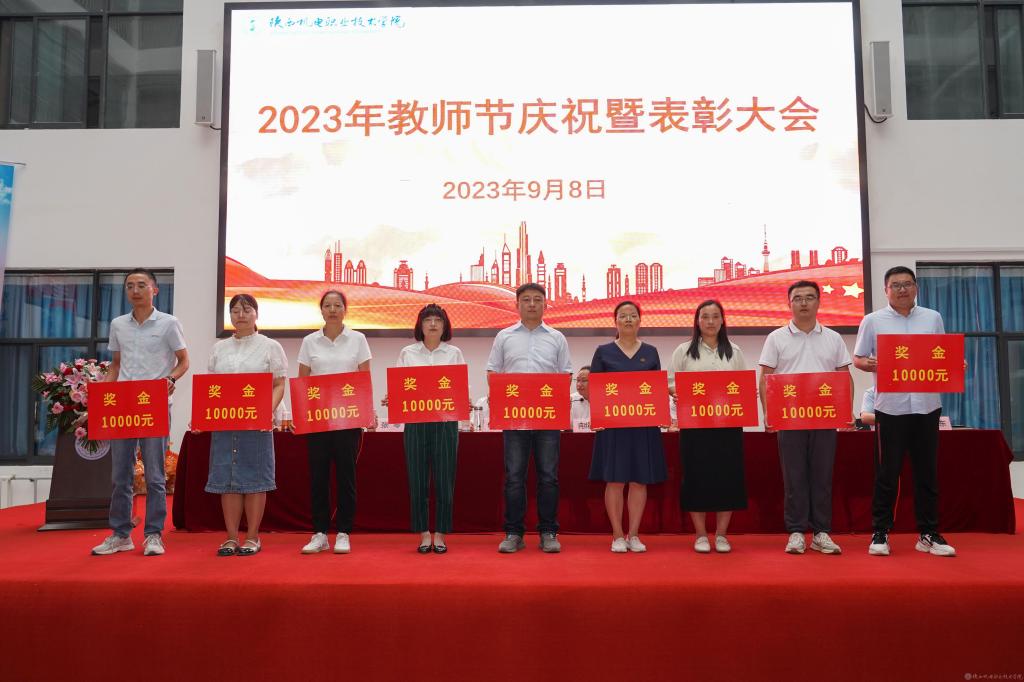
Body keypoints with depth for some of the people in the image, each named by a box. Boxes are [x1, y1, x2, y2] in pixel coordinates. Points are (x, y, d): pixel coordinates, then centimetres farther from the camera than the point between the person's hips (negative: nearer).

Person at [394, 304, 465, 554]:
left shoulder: (454, 353, 9)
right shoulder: (407, 353, 10)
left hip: (445, 422, 0)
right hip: (415, 422, 1)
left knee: (444, 480, 0)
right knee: (418, 480, 3)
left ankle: (440, 535, 12)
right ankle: (424, 534, 14)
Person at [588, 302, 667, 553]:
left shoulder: (650, 352, 12)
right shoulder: (604, 352, 6)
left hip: (644, 424, 2)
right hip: (612, 422, -2)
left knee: (639, 480, 4)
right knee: (615, 480, -1)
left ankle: (633, 535, 14)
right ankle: (617, 536, 9)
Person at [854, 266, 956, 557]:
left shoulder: (933, 318, 11)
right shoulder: (872, 321, 3)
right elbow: (857, 359, 4)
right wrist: (871, 364, -17)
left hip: (926, 405, 3)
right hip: (890, 407, -2)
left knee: (927, 472, 8)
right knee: (887, 474, 1)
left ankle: (929, 534, 17)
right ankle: (880, 533, 10)